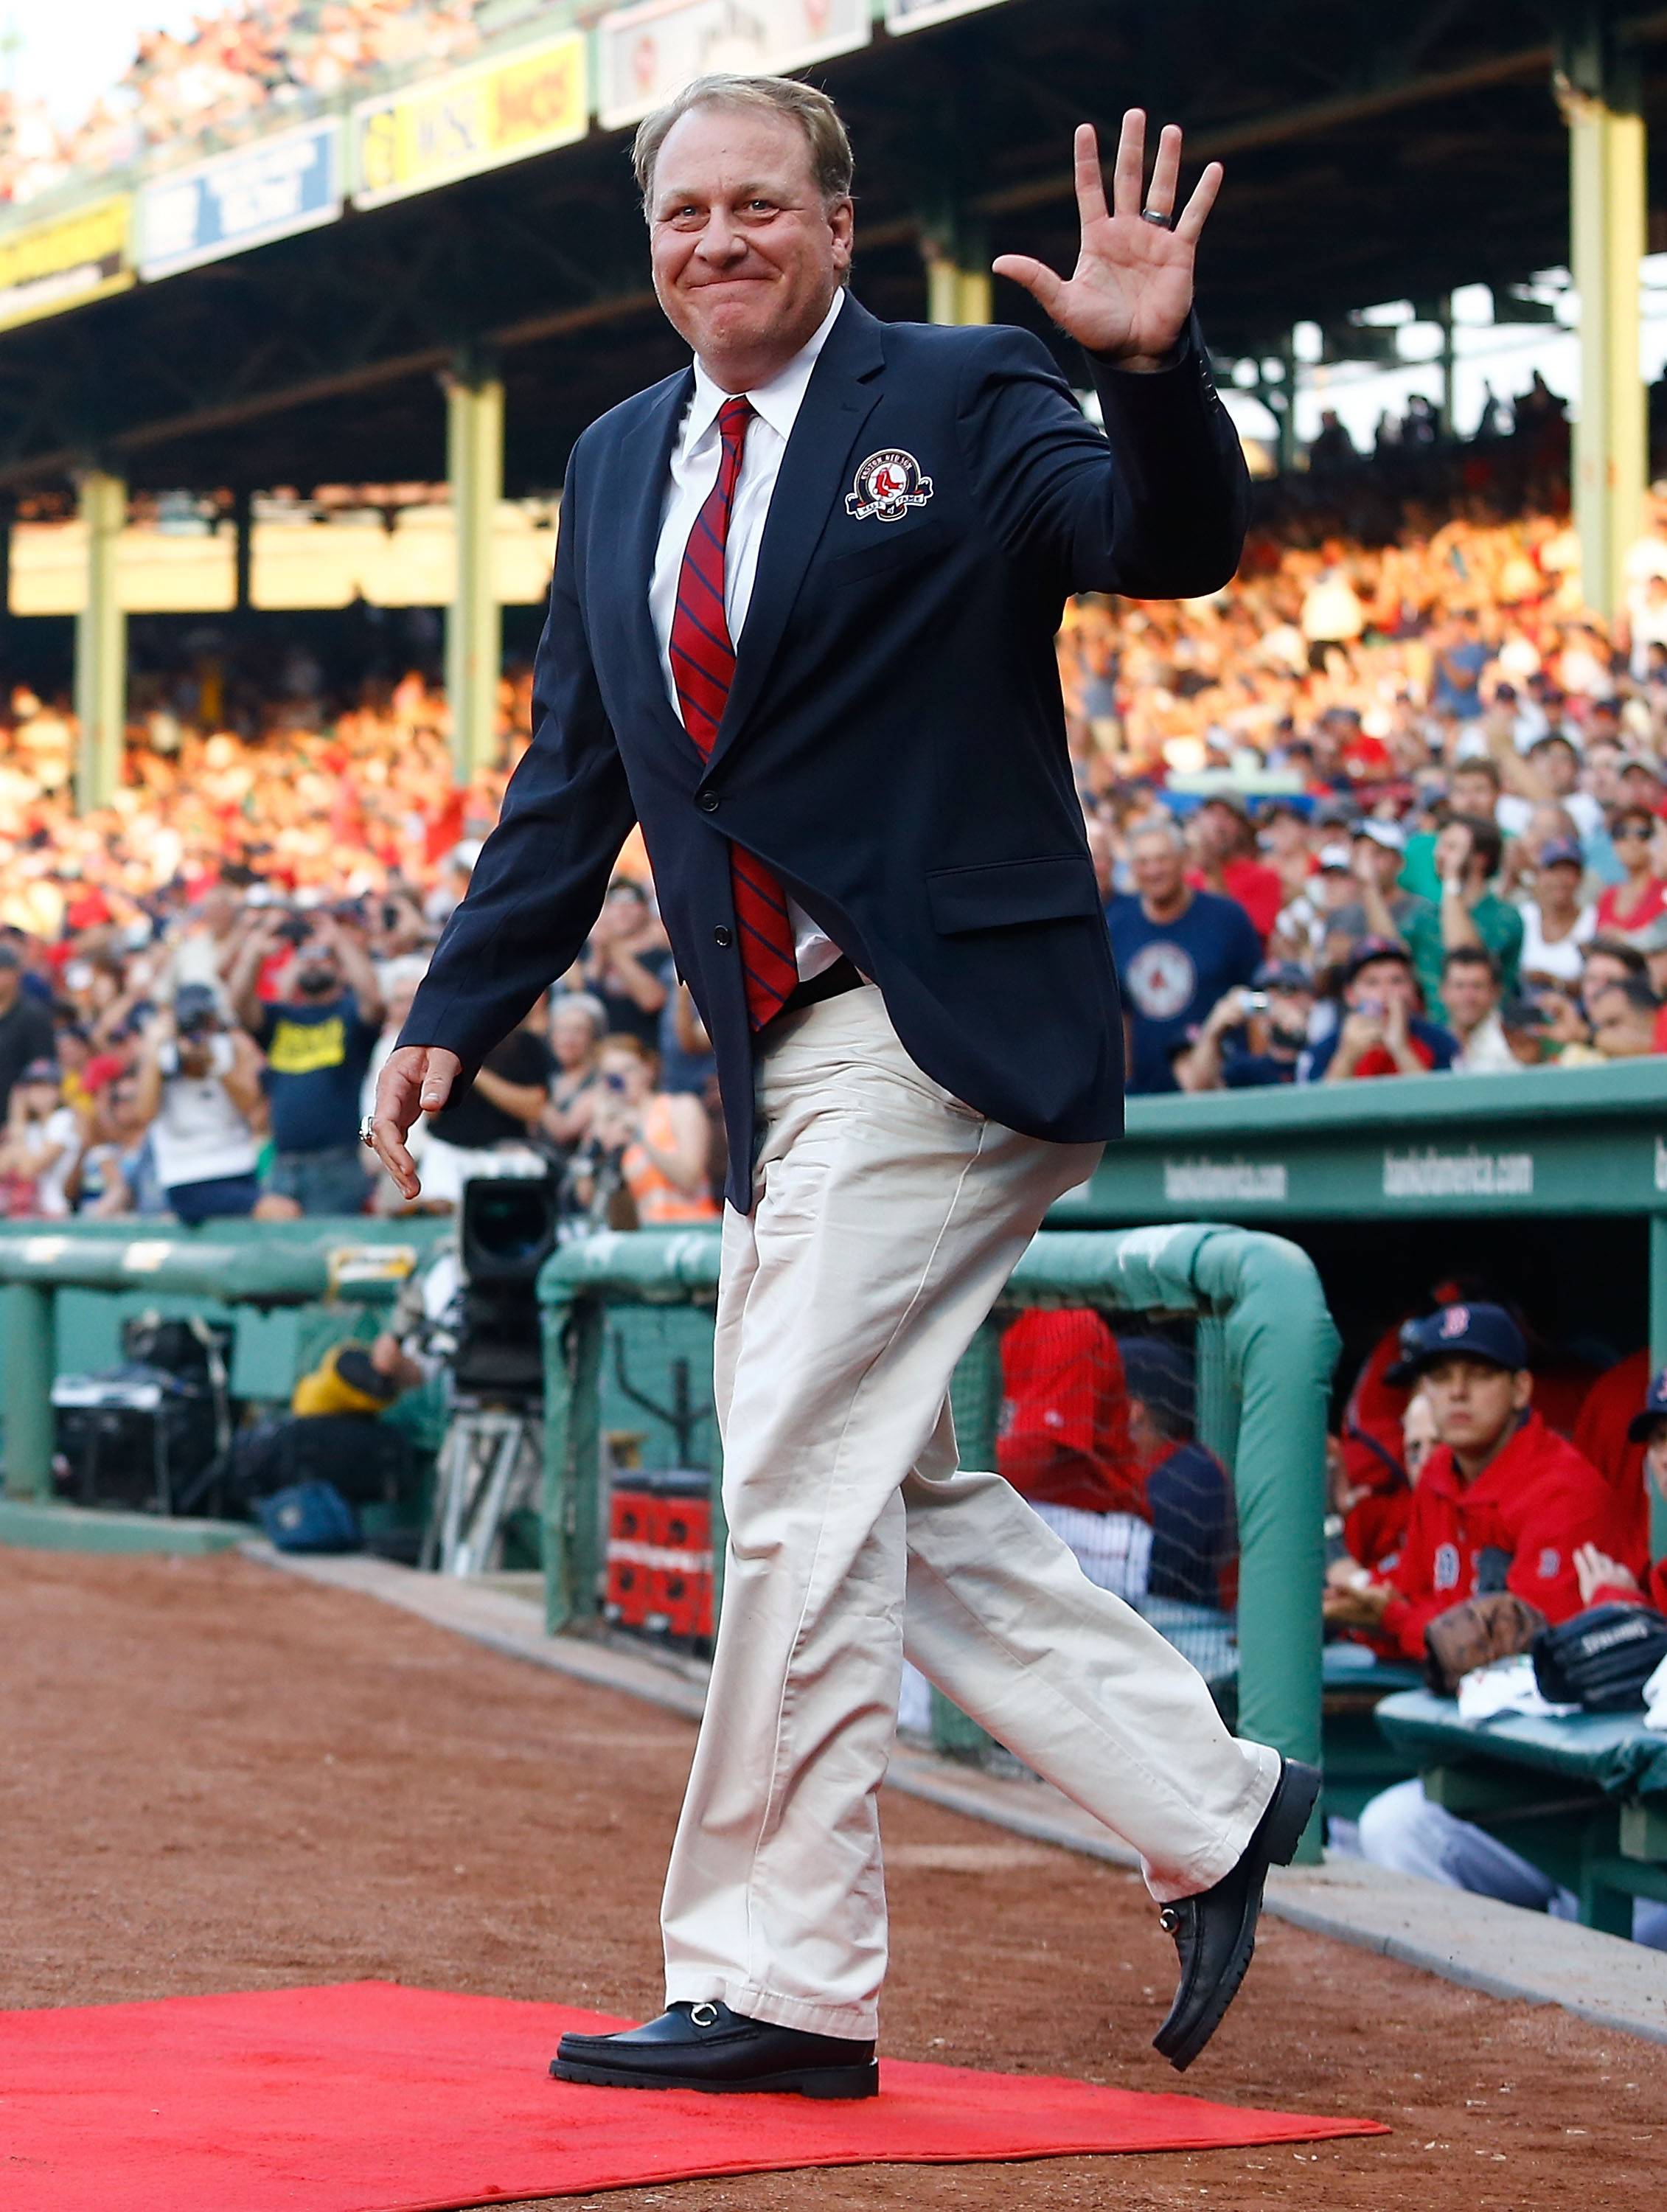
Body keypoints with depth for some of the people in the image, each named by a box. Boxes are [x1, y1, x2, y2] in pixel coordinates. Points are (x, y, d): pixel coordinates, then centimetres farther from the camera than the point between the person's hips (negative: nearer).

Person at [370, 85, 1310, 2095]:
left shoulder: (959, 403, -3)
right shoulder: (618, 465, 16)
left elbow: (1167, 549, -19)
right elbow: (569, 782, 18)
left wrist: (1152, 369, -37)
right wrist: (454, 1016, 12)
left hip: (939, 1026, -8)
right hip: (777, 1060, 8)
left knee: (801, 1481, -10)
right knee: (892, 1500, 10)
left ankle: (773, 1983, -3)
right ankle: (1205, 1808, 22)